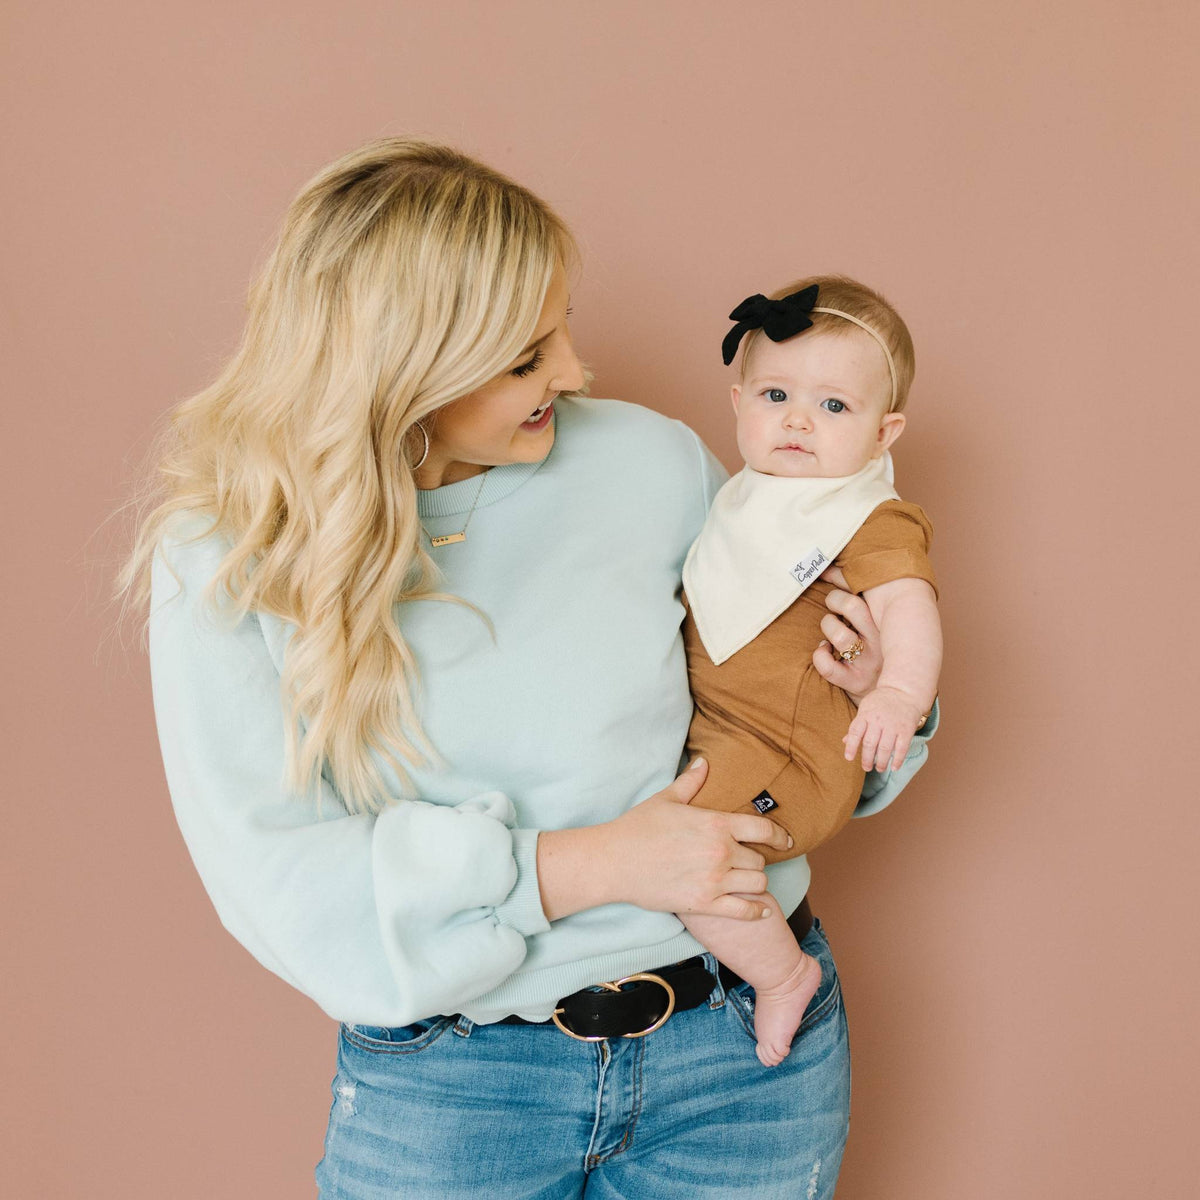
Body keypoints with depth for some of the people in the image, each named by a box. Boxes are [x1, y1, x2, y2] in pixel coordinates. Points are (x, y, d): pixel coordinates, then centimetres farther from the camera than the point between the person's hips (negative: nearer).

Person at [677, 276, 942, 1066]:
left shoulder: (874, 522, -16)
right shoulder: (749, 497, 10)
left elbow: (908, 602, -35)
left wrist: (902, 689, -52)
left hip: (783, 751, -9)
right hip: (711, 730, 9)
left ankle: (785, 975, 1)